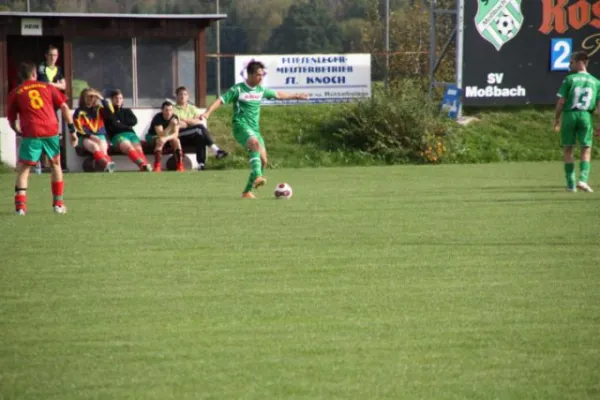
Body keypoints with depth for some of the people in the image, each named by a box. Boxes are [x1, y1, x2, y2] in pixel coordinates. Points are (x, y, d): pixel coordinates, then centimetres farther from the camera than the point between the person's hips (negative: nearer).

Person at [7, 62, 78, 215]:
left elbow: (11, 120, 16)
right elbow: (64, 107, 10)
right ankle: (58, 203, 22)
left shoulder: (16, 93, 13)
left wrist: (18, 132, 35)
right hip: (51, 132, 2)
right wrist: (72, 129, 12)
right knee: (55, 165, 23)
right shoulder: (47, 87, 16)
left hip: (31, 133, -2)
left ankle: (20, 205, -8)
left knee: (23, 168, 8)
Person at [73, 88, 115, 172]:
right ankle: (107, 163, -62)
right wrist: (91, 136, -16)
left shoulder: (99, 110, 19)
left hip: (100, 136, 3)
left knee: (102, 148, -32)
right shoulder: (79, 112, 9)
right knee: (94, 146, -36)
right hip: (85, 138, -3)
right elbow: (79, 128, -3)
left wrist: (102, 99, 0)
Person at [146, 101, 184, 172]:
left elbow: (176, 134, -18)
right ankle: (157, 167, -40)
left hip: (167, 136, 4)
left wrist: (166, 138, -37)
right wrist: (171, 125, -46)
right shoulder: (158, 118, -27)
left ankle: (180, 166, -26)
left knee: (176, 140, -25)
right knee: (160, 141, -37)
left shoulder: (175, 118, -13)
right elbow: (161, 135, -35)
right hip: (152, 137, -4)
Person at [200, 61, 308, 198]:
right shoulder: (238, 89, -6)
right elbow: (221, 100, -11)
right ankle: (257, 177, -51)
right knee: (255, 144, -36)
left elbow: (278, 95, 30)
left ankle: (247, 191, 9)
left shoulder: (260, 90, 14)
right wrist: (208, 112, -26)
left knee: (263, 160, 0)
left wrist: (296, 96, 40)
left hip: (255, 129, 7)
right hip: (241, 126, -7)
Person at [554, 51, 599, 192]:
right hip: (586, 116, 1)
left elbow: (561, 101, -5)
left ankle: (571, 184, 7)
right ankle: (583, 179, -12)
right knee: (586, 149, 7)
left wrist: (556, 118, 5)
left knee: (568, 149, 8)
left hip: (569, 115, -1)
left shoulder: (570, 79, -1)